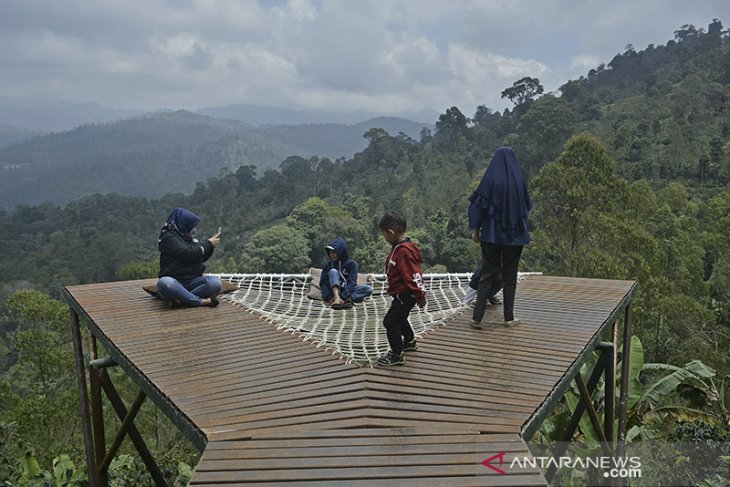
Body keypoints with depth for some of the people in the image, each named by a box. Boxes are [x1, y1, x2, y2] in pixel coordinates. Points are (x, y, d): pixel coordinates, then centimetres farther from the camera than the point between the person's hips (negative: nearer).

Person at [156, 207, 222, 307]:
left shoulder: (190, 238, 15)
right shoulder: (169, 238, -6)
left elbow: (201, 258, 23)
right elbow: (188, 253, -19)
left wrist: (211, 245, 7)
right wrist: (208, 243, -9)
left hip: (192, 281, 6)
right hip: (174, 281, -5)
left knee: (215, 282, -22)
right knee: (164, 283, -40)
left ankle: (181, 298, -30)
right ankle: (201, 301, -34)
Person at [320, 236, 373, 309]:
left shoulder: (351, 264, -1)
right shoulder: (328, 266, 4)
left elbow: (352, 283, -13)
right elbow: (323, 283, -6)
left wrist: (342, 296, -28)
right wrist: (329, 297, -25)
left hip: (347, 292, 0)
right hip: (334, 291, 0)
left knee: (368, 289, -23)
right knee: (333, 271, -23)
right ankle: (337, 298, -45)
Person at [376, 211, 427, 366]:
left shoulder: (404, 252, -29)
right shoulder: (399, 247, 5)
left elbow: (414, 276, -27)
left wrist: (420, 297, -20)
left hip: (405, 295, -11)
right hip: (401, 293, 11)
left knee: (390, 322, -6)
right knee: (399, 318, 27)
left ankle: (397, 355, 5)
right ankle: (410, 342, 48)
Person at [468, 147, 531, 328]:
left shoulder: (489, 179, -6)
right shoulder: (519, 180, -2)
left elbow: (478, 204, -8)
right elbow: (527, 206, 8)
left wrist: (475, 229, 1)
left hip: (491, 234, 0)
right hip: (514, 235, 0)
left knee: (488, 274, 6)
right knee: (510, 275, 10)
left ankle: (477, 317, 0)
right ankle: (509, 318, 14)